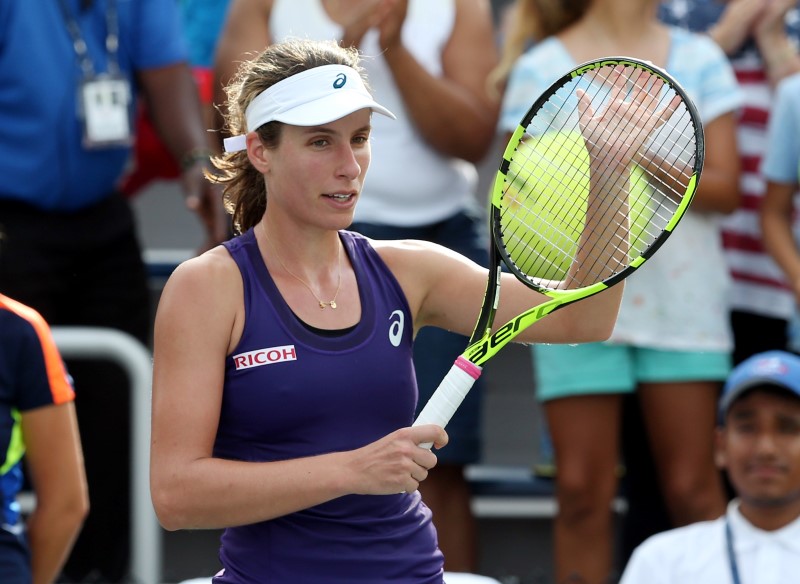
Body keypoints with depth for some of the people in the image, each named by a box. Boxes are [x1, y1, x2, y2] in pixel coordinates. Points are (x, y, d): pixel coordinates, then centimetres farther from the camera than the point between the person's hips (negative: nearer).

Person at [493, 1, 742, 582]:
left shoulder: (698, 59, 8)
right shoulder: (541, 69, 3)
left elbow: (724, 188, 1)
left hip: (680, 295, 1)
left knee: (692, 487, 1)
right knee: (583, 490, 0)